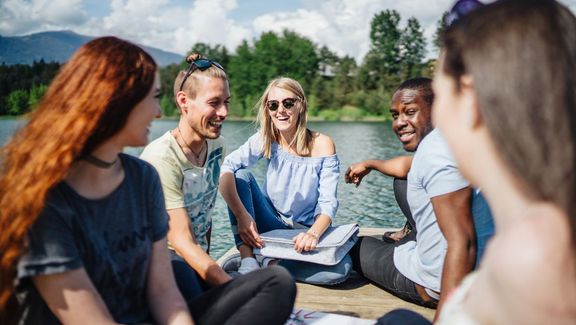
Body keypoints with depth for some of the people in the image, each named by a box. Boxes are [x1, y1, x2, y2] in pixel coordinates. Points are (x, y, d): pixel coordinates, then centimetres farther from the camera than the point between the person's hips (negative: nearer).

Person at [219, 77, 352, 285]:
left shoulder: (322, 145, -12)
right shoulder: (266, 139, -7)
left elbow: (328, 204, -15)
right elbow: (226, 168, -21)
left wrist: (313, 233, -36)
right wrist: (241, 215, -35)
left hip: (304, 232, -1)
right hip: (270, 226, 2)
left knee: (342, 268, -30)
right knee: (241, 176, -20)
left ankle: (267, 264, -16)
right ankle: (247, 259, -24)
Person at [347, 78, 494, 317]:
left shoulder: (435, 151, -24)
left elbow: (463, 244, -31)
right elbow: (408, 165, 30)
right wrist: (369, 164, 45)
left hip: (438, 286, -8)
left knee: (353, 245, 15)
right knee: (403, 182, 26)